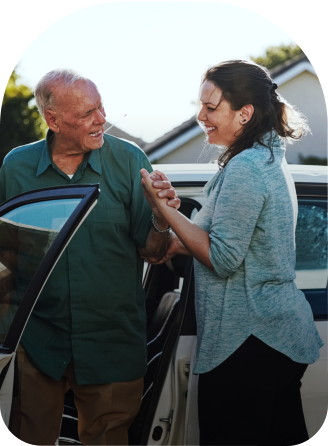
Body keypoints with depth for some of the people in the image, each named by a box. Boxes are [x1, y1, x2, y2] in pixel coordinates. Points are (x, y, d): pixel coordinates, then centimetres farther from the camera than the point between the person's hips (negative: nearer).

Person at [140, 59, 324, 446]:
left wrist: (163, 204, -15)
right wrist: (177, 244, 11)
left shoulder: (244, 170, -19)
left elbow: (223, 259, -20)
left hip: (249, 343, -10)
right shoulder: (270, 160, 13)